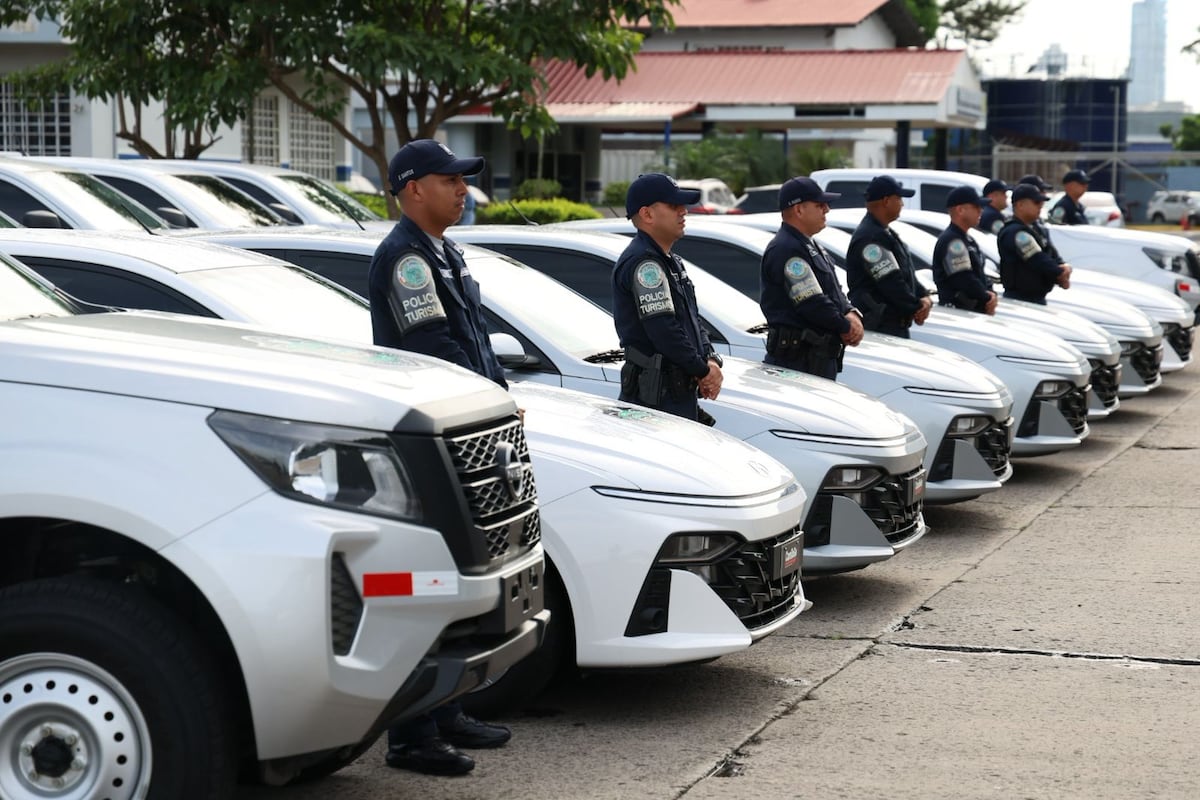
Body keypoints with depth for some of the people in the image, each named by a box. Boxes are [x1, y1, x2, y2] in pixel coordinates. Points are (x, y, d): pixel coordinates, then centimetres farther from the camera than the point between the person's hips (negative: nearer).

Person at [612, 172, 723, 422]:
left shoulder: (670, 261, 20)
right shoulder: (643, 263, -14)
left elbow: (693, 320, 22)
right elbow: (664, 330, -21)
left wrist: (711, 360, 4)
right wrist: (703, 370, -10)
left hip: (680, 392, 10)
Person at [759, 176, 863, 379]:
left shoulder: (810, 247, 20)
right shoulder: (786, 250, -16)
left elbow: (836, 293, 22)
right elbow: (811, 303, -21)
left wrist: (852, 314, 1)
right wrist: (846, 327, -8)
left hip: (822, 357, 11)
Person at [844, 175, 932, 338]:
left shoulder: (886, 233, 19)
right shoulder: (869, 238, -17)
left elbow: (907, 275, 21)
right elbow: (890, 282, -21)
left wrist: (923, 297, 3)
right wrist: (917, 308, -10)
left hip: (896, 324, 11)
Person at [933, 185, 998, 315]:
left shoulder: (966, 239, 19)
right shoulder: (952, 242, -16)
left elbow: (979, 274, 23)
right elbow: (964, 280, -22)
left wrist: (990, 293, 2)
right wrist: (987, 299, -9)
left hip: (975, 309, 11)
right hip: (959, 313, -11)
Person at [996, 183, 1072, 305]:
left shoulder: (1035, 229, 16)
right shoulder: (1015, 233, -18)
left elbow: (1053, 255, 14)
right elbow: (1038, 260, -23)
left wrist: (1063, 267, -8)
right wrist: (1060, 273, -11)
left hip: (1038, 298, 11)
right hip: (1020, 299, -11)